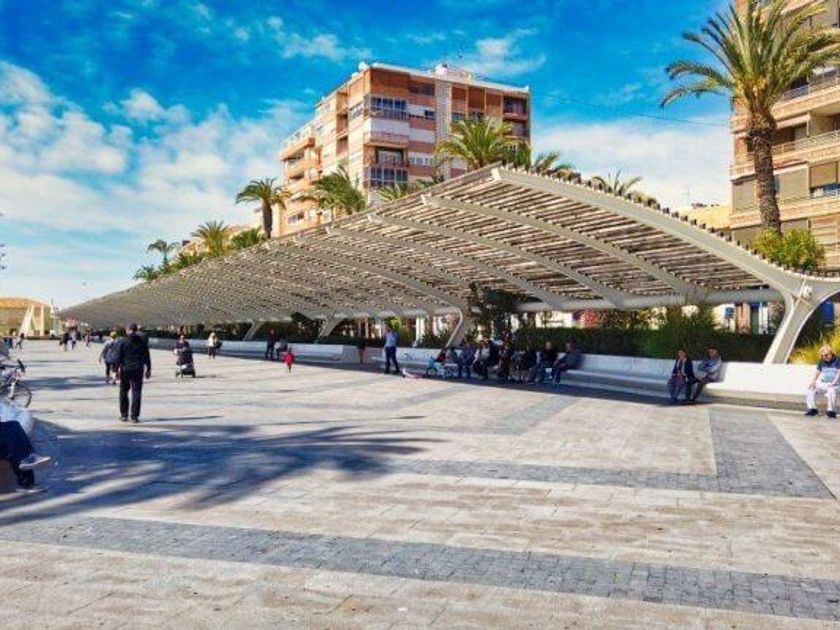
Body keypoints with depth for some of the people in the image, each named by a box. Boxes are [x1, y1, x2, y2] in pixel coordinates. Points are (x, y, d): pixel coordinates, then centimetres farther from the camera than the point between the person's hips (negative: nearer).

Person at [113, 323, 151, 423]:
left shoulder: (121, 342, -4)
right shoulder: (142, 341, 3)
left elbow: (117, 357, -7)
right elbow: (147, 357, 7)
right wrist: (148, 369, 13)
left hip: (125, 370, -1)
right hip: (138, 370, 1)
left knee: (123, 392, 12)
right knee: (136, 393, 2)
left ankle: (124, 415, 16)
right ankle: (134, 416, 0)